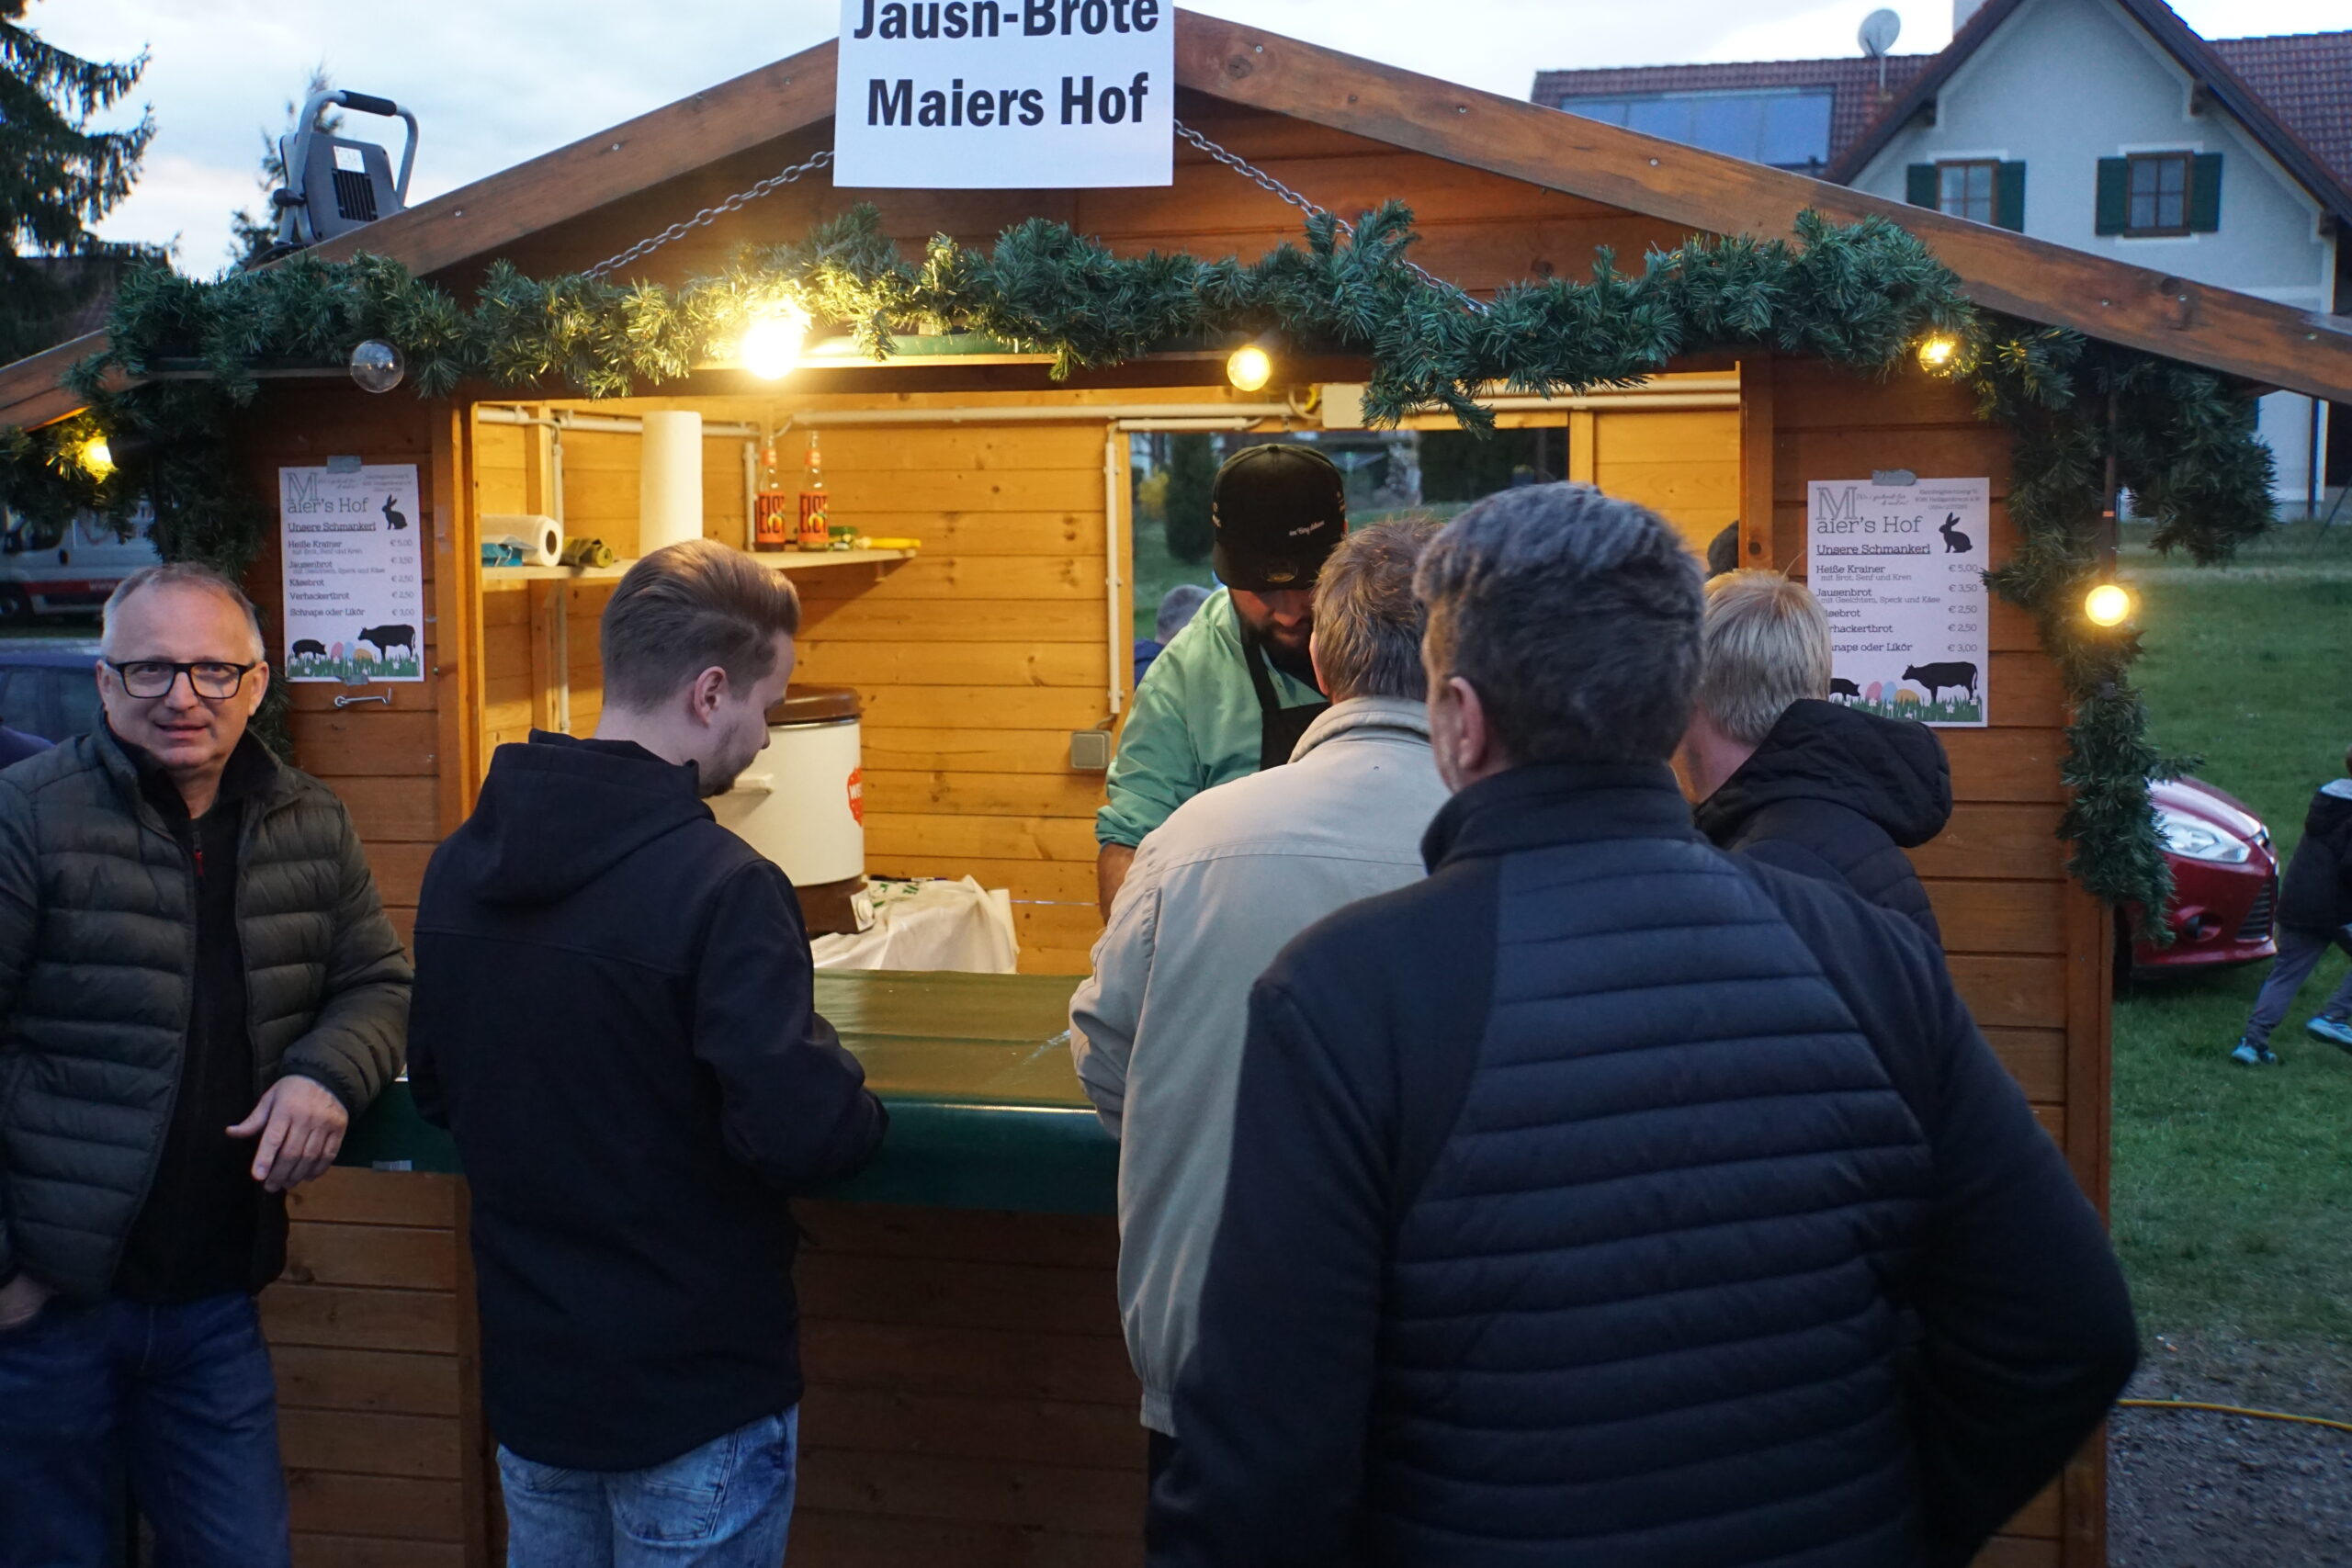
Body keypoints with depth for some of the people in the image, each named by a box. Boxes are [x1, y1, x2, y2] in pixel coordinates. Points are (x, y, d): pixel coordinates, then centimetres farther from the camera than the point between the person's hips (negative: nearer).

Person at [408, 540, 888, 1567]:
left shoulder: (461, 863, 1)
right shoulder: (718, 886, -23)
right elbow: (805, 1135, -29)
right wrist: (855, 1108, -8)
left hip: (527, 1377, 7)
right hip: (697, 1395, -6)